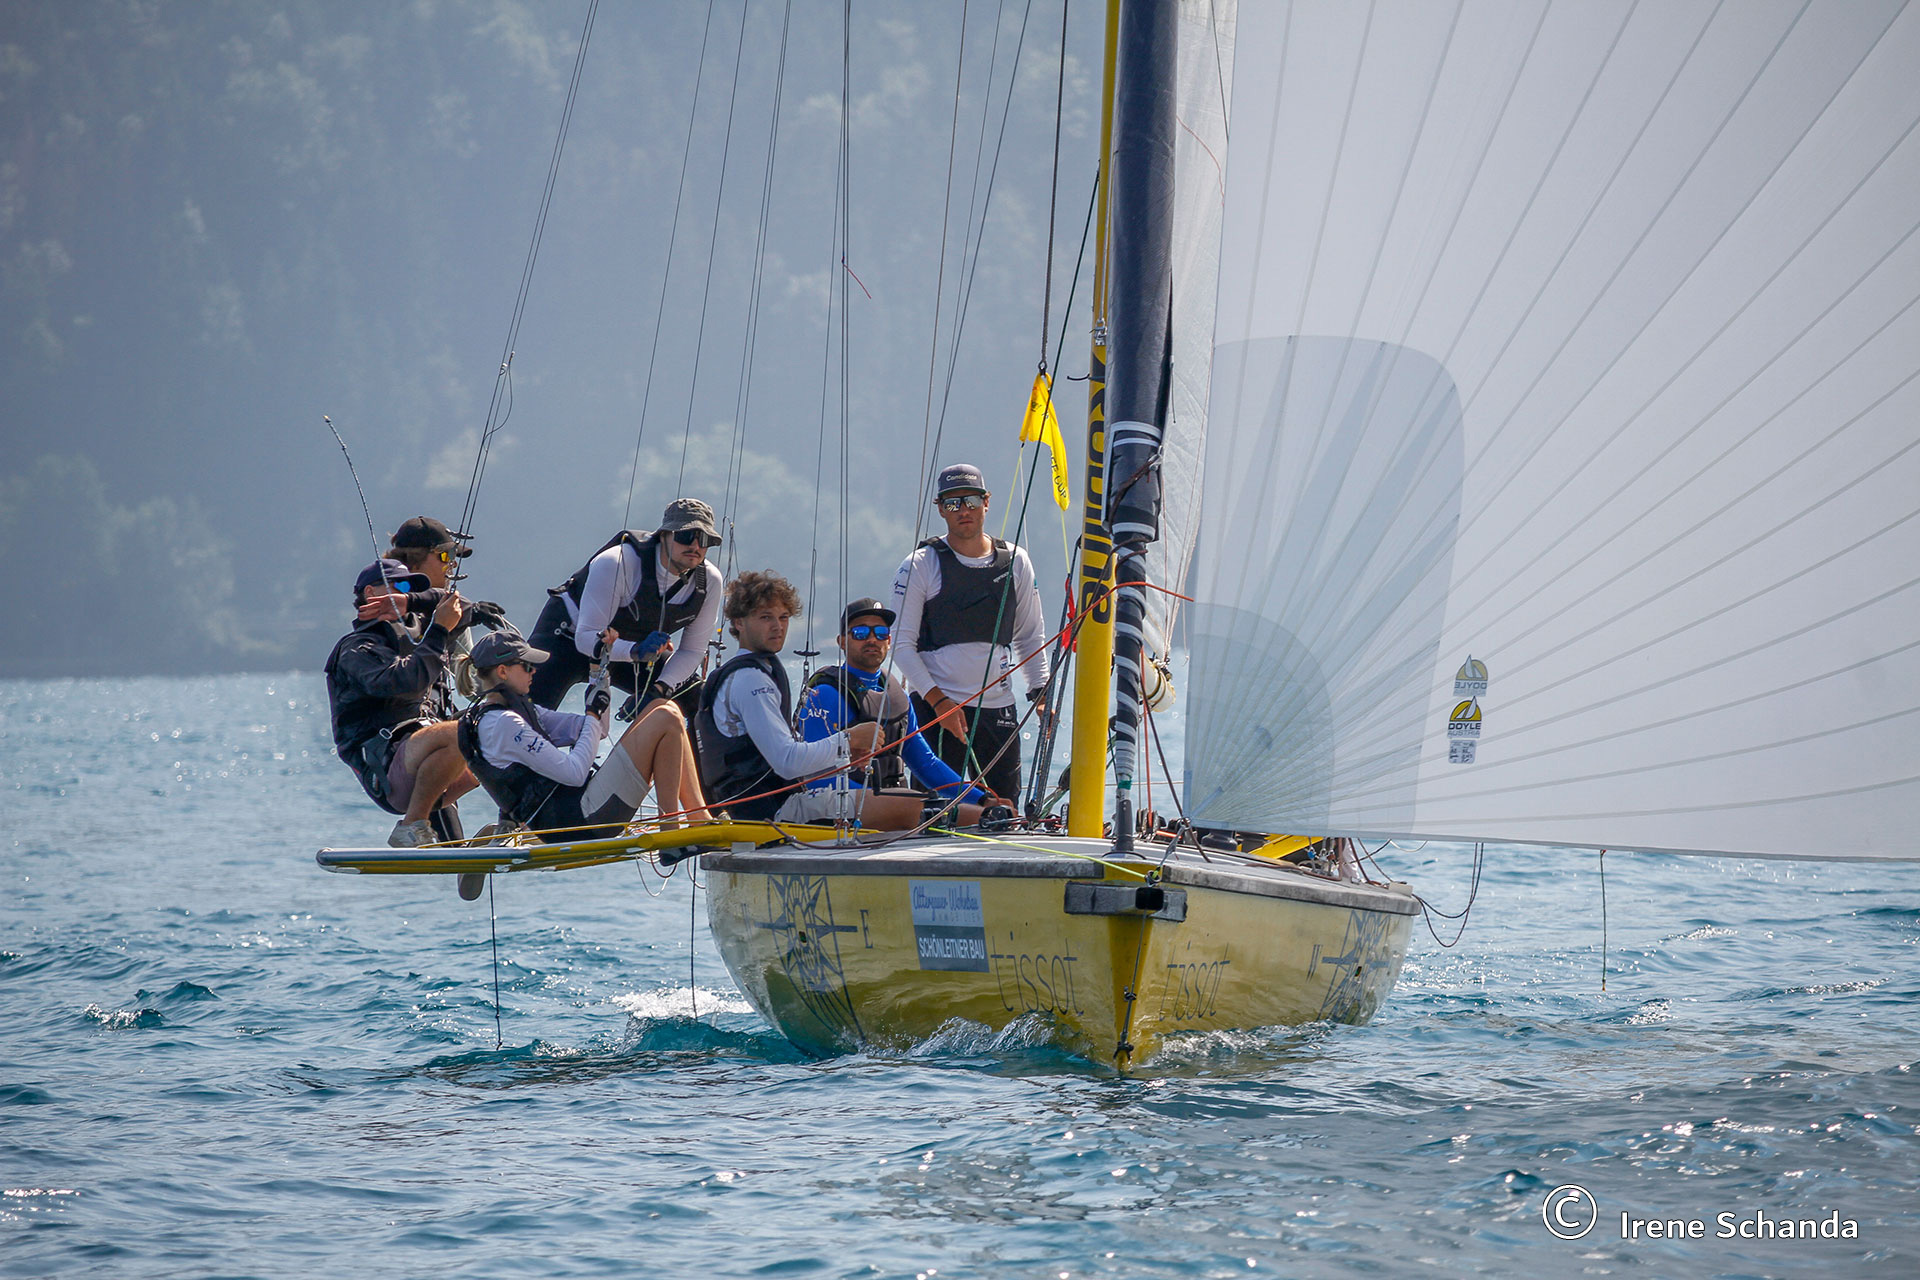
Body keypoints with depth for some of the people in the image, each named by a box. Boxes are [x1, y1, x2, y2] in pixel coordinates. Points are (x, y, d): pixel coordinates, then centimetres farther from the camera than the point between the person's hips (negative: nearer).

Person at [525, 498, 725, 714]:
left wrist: (660, 689, -26)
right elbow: (586, 638, -35)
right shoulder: (615, 564, -34)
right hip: (569, 635, -6)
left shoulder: (709, 581, -18)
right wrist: (636, 651, -53)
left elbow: (692, 651, -8)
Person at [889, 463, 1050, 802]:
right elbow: (902, 643, -4)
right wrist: (937, 699, -14)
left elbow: (1031, 636, 17)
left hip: (998, 708, 4)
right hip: (937, 709, -4)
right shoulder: (921, 565, -2)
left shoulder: (1015, 562, 9)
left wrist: (1040, 693, 4)